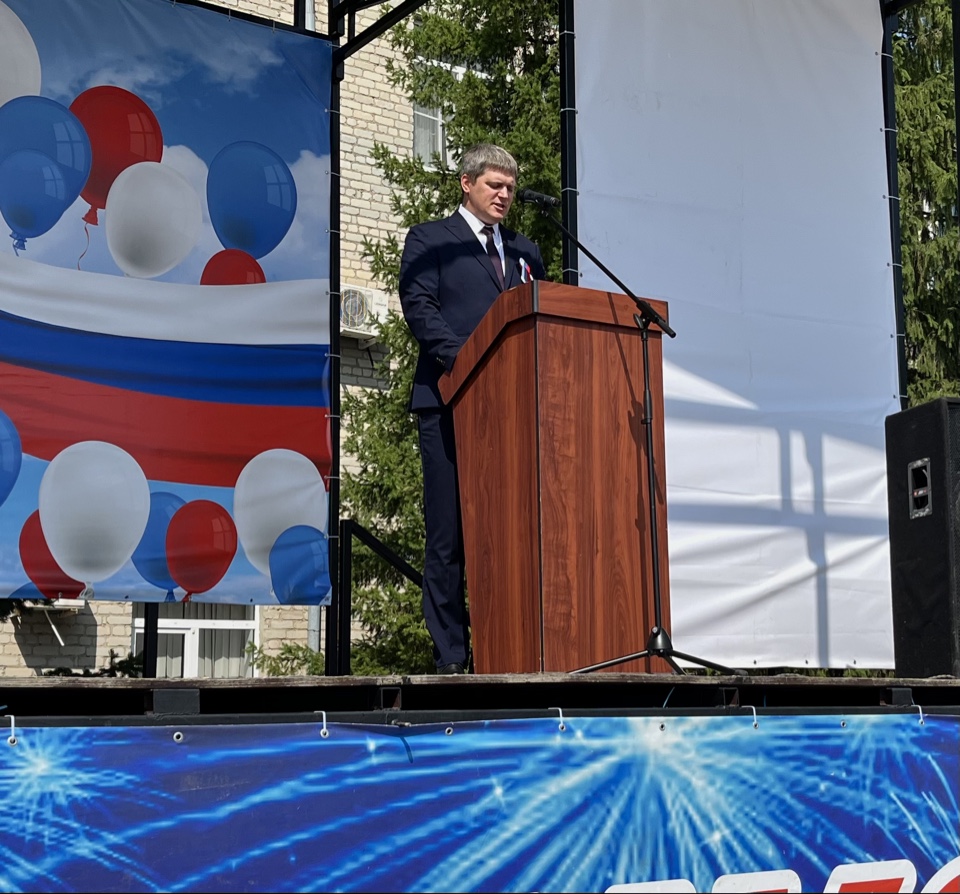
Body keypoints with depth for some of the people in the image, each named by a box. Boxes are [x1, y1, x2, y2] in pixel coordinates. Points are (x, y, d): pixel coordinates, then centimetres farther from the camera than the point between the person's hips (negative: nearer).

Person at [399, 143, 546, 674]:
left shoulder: (525, 252, 25)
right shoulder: (429, 240, 9)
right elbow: (419, 306, -4)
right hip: (451, 403, -4)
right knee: (448, 535, -4)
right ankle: (451, 657, -1)